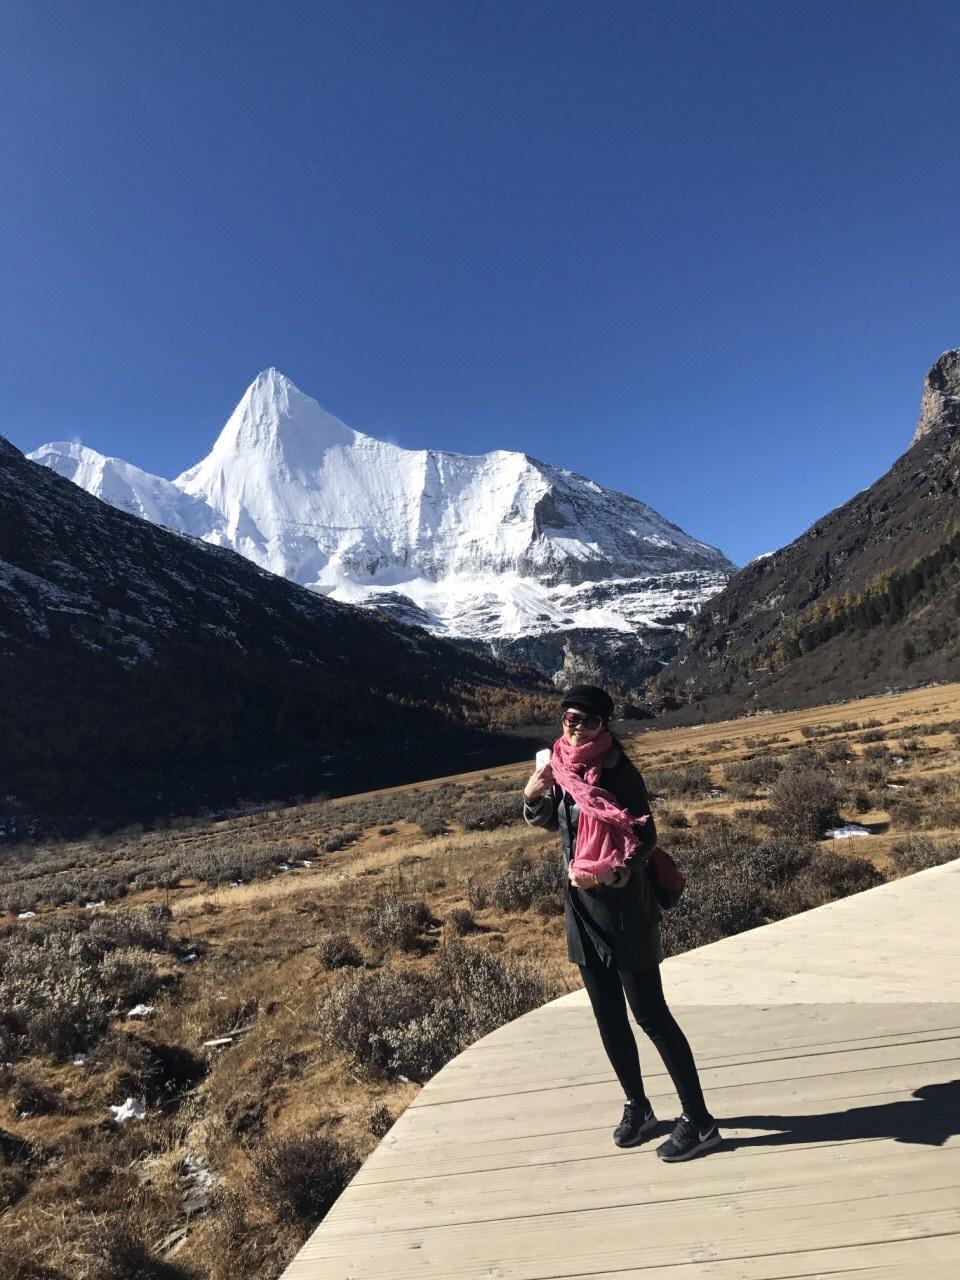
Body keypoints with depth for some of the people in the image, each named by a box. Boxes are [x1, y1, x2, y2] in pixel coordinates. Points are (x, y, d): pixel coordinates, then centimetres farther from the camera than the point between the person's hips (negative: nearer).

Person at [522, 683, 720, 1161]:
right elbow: (547, 820, 18)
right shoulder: (564, 768, 3)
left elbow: (646, 835, -16)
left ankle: (699, 1120, 16)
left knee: (650, 1014, 1)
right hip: (582, 905, 7)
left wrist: (618, 873, -34)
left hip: (622, 906, -7)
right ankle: (637, 1107, 34)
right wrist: (534, 793, -3)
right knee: (607, 1015, 16)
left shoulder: (617, 770, -16)